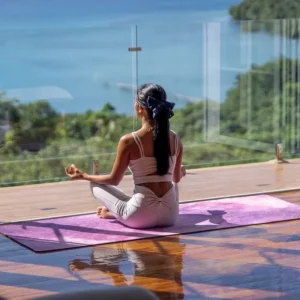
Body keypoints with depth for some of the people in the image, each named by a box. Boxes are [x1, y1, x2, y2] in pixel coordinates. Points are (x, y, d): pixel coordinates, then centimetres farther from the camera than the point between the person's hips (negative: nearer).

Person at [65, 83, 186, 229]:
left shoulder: (128, 141, -12)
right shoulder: (175, 139, 1)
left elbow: (114, 180, -1)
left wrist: (84, 176, 16)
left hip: (141, 217, -3)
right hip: (170, 215, 3)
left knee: (95, 184, 18)